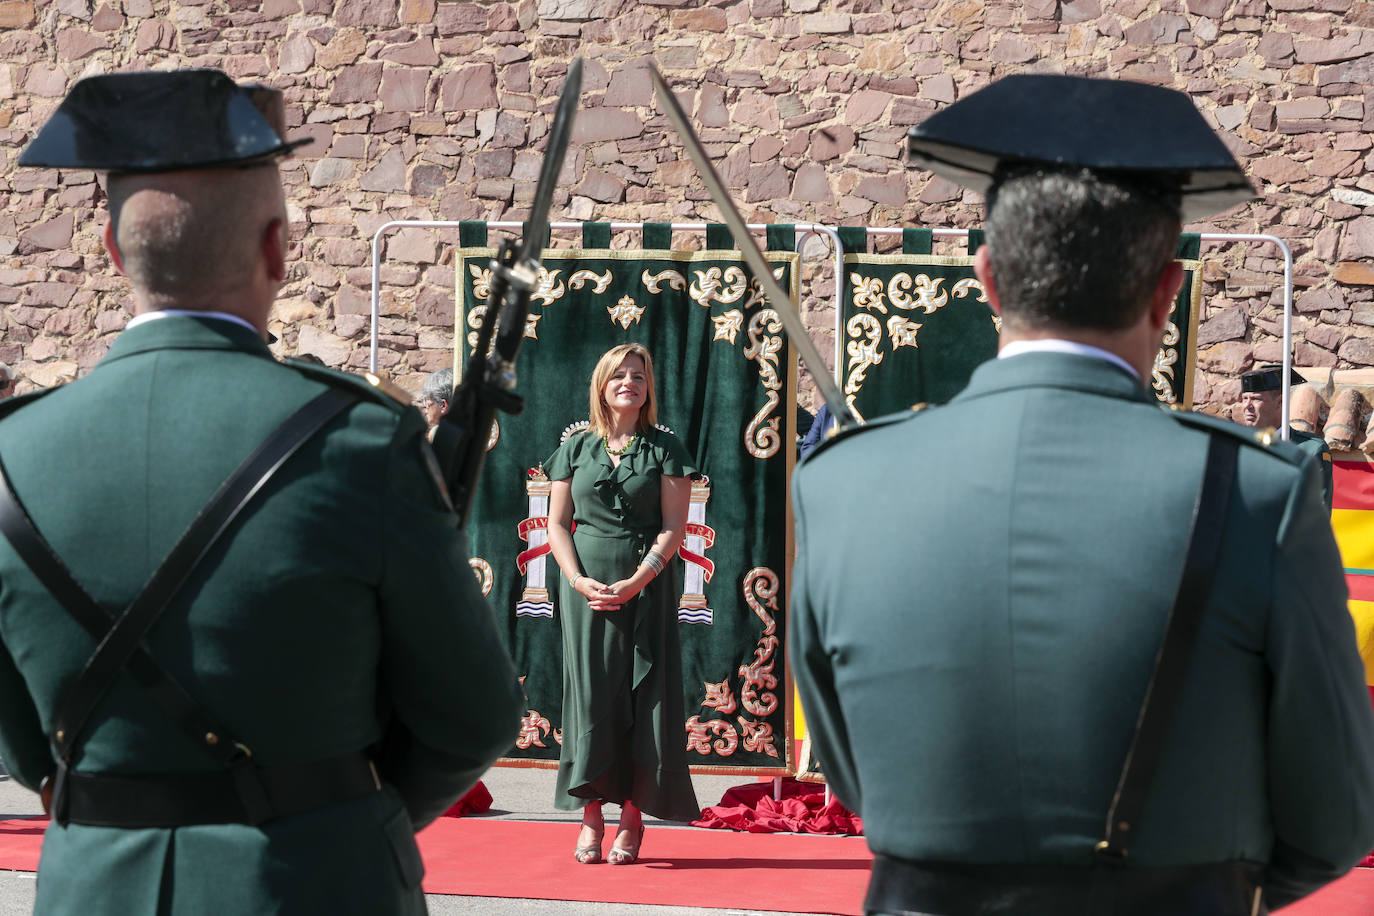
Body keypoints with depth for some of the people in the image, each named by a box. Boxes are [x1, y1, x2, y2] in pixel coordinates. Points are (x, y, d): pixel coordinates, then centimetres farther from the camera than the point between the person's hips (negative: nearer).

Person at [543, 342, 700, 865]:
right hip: (586, 584, 1)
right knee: (590, 694, -2)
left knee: (643, 696, -3)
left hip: (647, 585, -1)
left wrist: (636, 581, -14)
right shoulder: (576, 448, 9)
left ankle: (632, 821, 0)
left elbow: (673, 528, -2)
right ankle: (591, 817, 1)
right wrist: (580, 581, -9)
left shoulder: (664, 449, 4)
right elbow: (557, 524, 7)